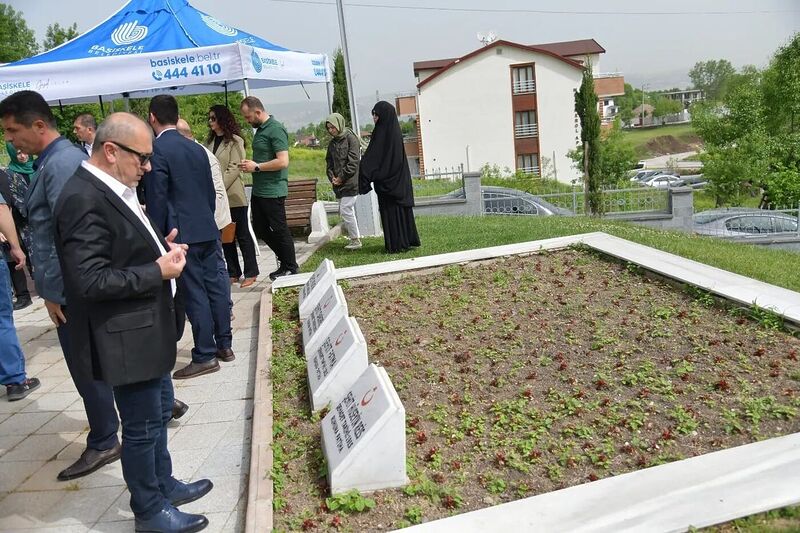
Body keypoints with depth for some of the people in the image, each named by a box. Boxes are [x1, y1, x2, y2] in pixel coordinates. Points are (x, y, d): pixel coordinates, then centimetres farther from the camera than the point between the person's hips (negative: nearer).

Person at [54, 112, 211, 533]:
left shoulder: (114, 190, 7)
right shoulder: (84, 199, -23)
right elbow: (90, 279, -27)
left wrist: (160, 249, 2)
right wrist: (158, 271, -20)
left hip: (147, 329, 10)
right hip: (125, 338, -10)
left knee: (159, 412, 23)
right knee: (142, 427, 7)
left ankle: (163, 485, 42)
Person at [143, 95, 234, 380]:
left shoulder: (157, 150, -11)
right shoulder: (196, 148, 11)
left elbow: (157, 199, -13)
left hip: (181, 234, -7)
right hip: (207, 229, 7)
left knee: (194, 294, -3)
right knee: (215, 287, 12)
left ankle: (205, 356, 3)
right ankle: (224, 345, 22)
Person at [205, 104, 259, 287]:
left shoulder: (235, 141, -6)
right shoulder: (210, 141, 13)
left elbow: (234, 168, -13)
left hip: (233, 196, -6)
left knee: (242, 235, 1)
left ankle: (251, 273, 9)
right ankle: (233, 273, 19)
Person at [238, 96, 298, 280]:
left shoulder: (275, 129, -15)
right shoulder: (260, 129, 14)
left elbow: (283, 161, -23)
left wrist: (256, 167, -16)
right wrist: (250, 164, 7)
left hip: (273, 191, -10)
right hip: (259, 190, 10)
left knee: (279, 230, 1)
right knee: (261, 230, 14)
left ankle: (290, 268, 15)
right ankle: (284, 259, 30)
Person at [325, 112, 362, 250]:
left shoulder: (351, 138, -6)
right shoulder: (332, 143, 15)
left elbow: (353, 162, -14)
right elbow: (329, 163, 17)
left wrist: (341, 177, -12)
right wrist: (332, 177, 0)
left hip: (350, 183, -7)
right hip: (339, 184, 8)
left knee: (345, 210, -11)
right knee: (343, 212, 9)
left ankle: (355, 240, 0)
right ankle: (354, 238, 18)